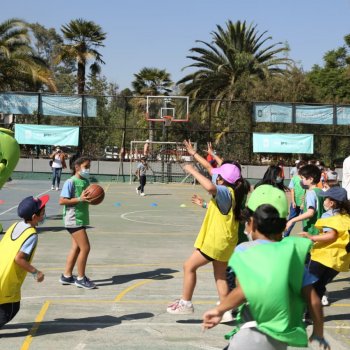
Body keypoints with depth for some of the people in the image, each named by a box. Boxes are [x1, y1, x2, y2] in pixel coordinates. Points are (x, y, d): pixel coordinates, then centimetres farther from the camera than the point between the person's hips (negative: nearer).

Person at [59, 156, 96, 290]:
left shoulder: (86, 181, 10)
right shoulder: (71, 182, -15)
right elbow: (62, 201, -18)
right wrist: (80, 199, -25)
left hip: (81, 218, 9)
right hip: (73, 219, -9)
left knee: (76, 247, 14)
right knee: (85, 248, -8)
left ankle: (67, 276, 25)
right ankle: (81, 279, 4)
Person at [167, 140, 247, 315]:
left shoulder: (226, 192, -20)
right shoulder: (229, 191, 6)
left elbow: (210, 187, -43)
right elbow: (211, 169, 15)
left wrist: (192, 170, -31)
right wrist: (194, 154, 19)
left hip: (217, 241, -10)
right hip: (221, 241, 10)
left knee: (189, 266, 0)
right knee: (220, 276, 13)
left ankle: (185, 303, 8)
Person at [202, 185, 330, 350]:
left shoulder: (243, 250, -8)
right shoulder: (293, 252, 4)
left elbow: (244, 291, -23)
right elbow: (313, 300, 2)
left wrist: (218, 310, -8)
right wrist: (318, 334, 16)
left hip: (255, 335, -6)